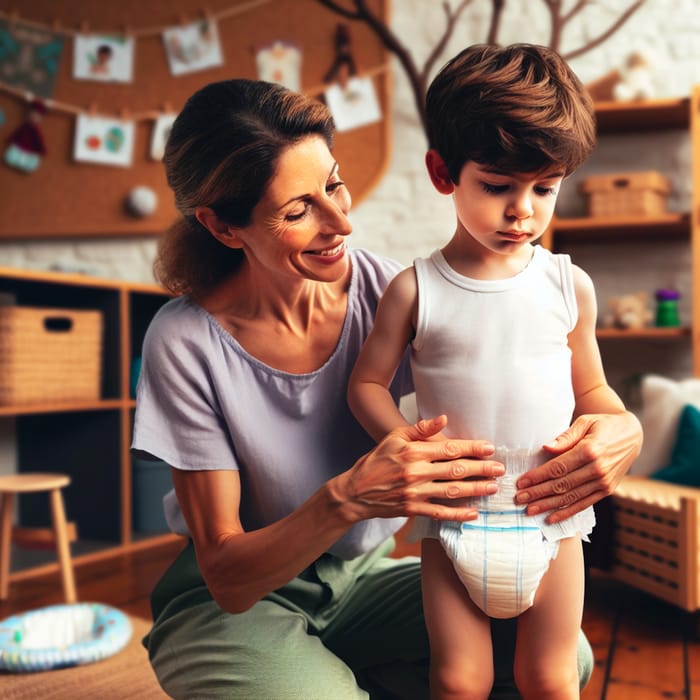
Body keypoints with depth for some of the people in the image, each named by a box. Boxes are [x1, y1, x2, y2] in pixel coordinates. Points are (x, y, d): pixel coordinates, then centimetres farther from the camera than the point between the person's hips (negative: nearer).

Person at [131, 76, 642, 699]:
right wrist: (348, 498, -38)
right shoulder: (186, 343, -21)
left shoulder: (390, 294, -14)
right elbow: (226, 578, -20)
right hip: (235, 600, -3)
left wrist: (620, 431, -32)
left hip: (364, 576, 4)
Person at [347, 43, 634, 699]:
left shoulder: (569, 287, -2)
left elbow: (590, 387, 9)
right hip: (454, 518, -1)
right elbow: (367, 383, -2)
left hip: (551, 516, 2)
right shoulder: (414, 291, -8)